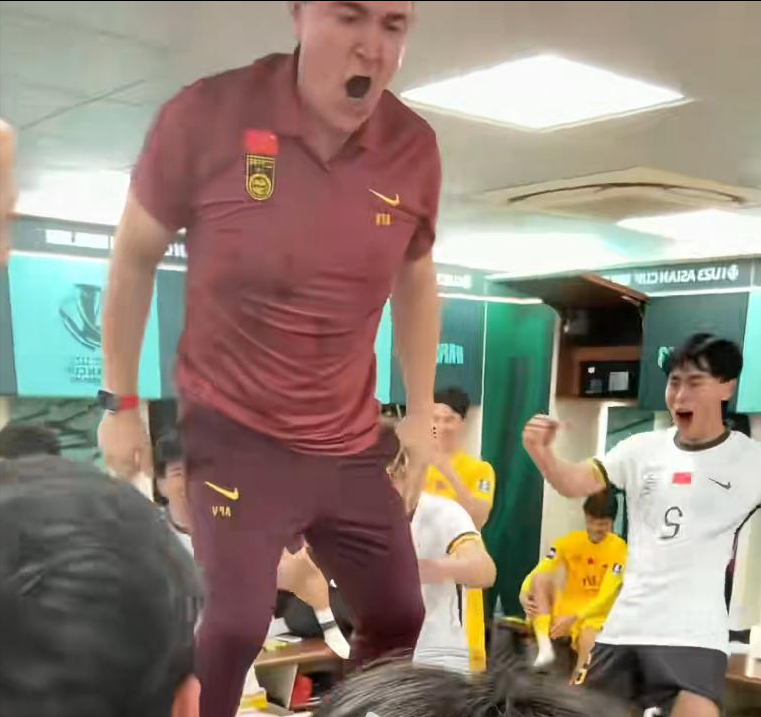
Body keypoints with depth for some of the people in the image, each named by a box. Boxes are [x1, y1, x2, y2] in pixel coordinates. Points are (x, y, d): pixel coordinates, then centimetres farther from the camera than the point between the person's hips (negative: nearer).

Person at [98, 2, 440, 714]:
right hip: (234, 434, -4)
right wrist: (119, 401, -1)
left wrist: (420, 414, 10)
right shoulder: (206, 115, -17)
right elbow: (133, 259, -3)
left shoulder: (414, 149, -7)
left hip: (353, 444, 5)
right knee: (237, 623, -14)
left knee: (399, 615, 15)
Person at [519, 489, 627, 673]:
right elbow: (537, 573, -7)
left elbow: (606, 596, -15)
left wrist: (574, 618, -27)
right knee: (540, 578, -24)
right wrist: (524, 593, -28)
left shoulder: (619, 548, -9)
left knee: (589, 641, -37)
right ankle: (544, 646, -33)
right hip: (564, 609, 3)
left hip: (595, 614, -3)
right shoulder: (569, 541, 0)